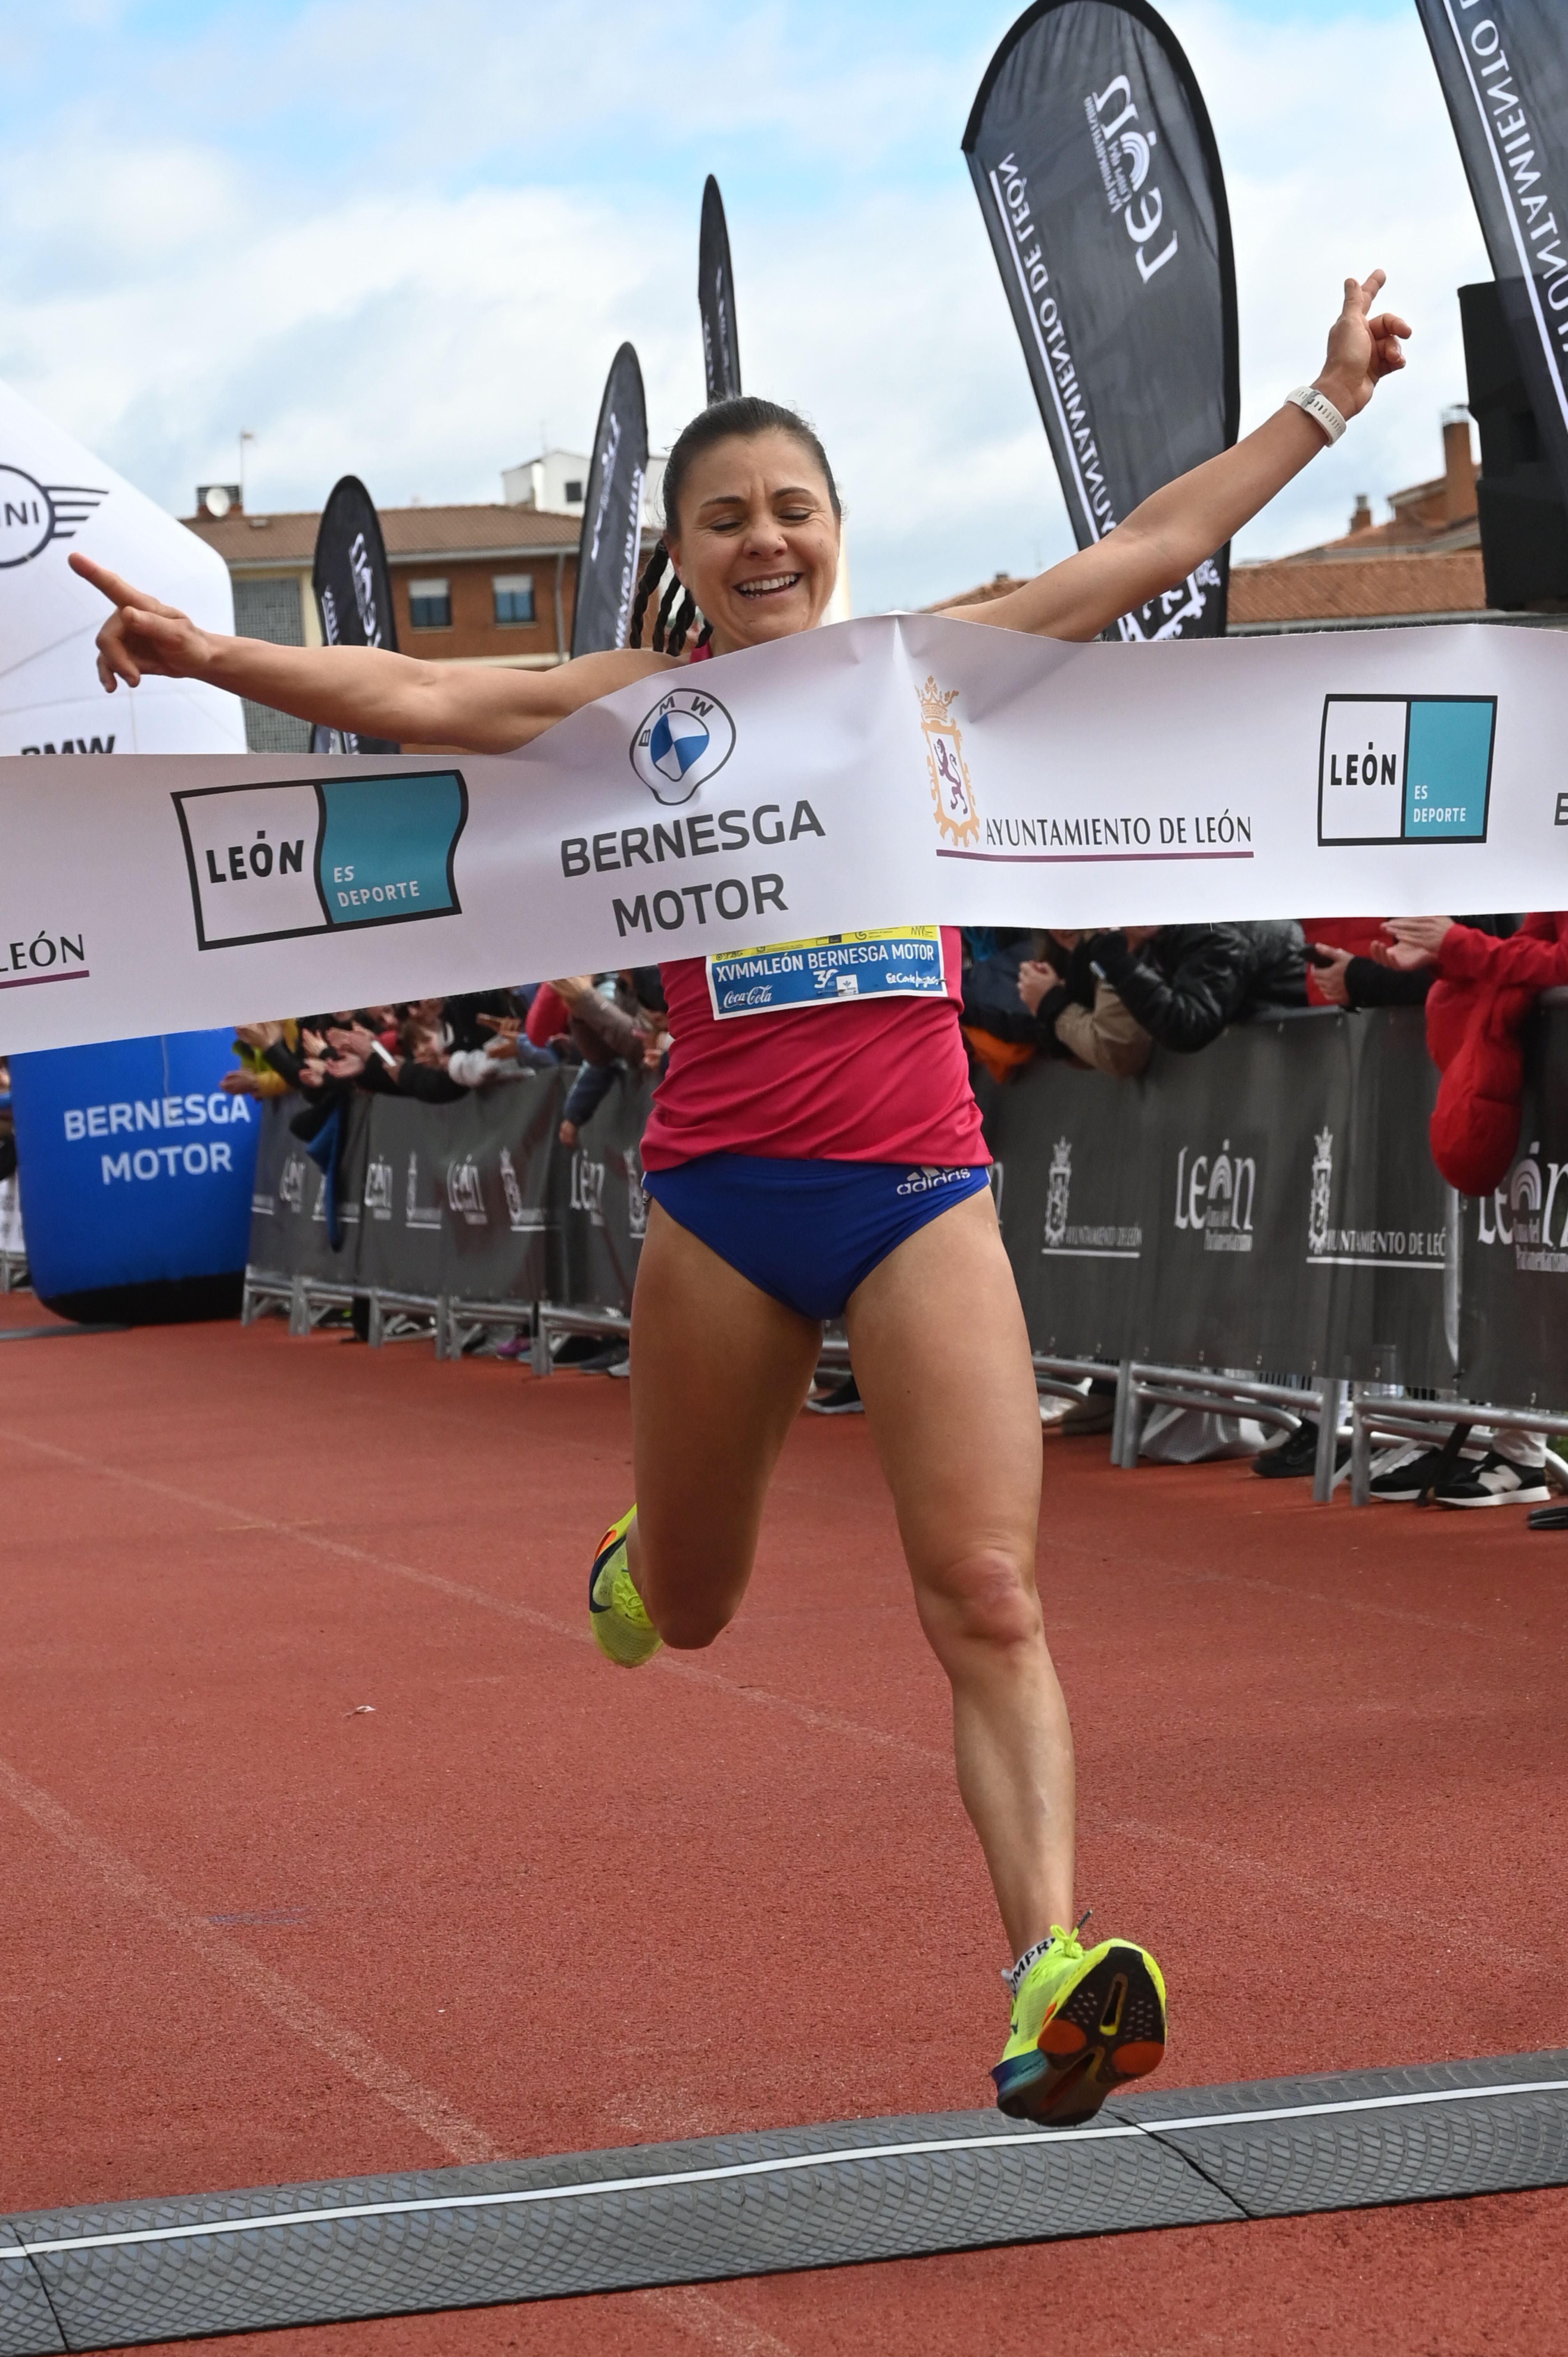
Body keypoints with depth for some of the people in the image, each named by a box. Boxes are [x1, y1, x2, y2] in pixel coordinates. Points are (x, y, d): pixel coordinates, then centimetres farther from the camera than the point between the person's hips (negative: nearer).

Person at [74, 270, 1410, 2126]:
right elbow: (417, 697, -7)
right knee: (687, 1609, 16)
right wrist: (214, 657, -20)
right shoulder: (648, 706, 4)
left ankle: (1050, 1980, -20)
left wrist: (1331, 394, 16)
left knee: (988, 1600, -13)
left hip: (921, 1186, 0)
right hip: (720, 1195, 0)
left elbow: (1155, 542, 14)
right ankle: (639, 1557, 54)